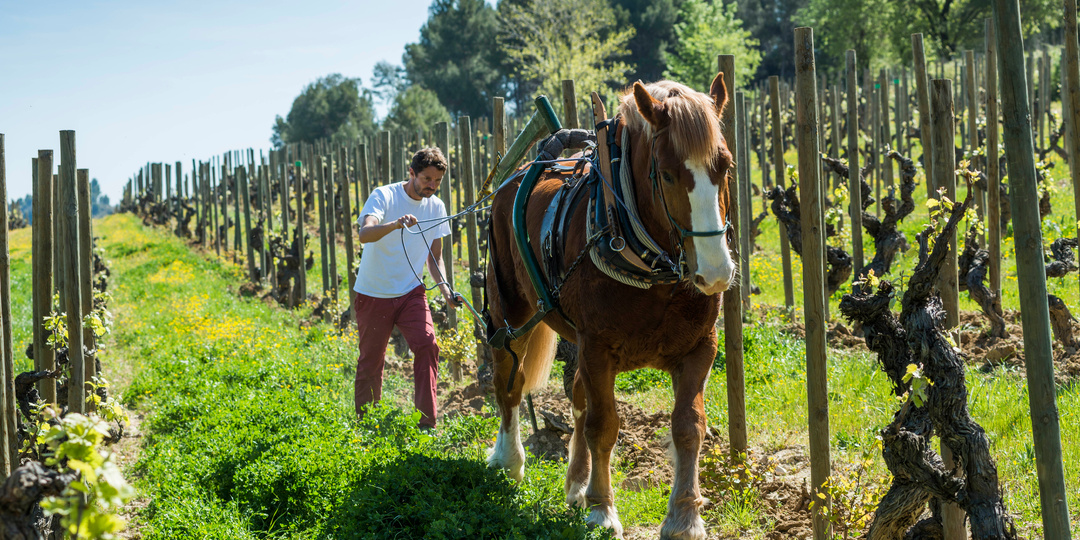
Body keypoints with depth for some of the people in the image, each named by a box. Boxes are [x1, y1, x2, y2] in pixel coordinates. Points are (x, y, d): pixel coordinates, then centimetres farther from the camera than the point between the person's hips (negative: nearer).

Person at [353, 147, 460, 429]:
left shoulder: (436, 207, 3)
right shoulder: (384, 196, -13)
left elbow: (435, 256, 10)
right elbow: (365, 234, -30)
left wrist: (444, 286, -8)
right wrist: (396, 224, -50)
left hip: (411, 292, 3)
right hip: (373, 293, -3)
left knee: (427, 345, -16)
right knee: (371, 361, 4)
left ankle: (427, 422, -13)